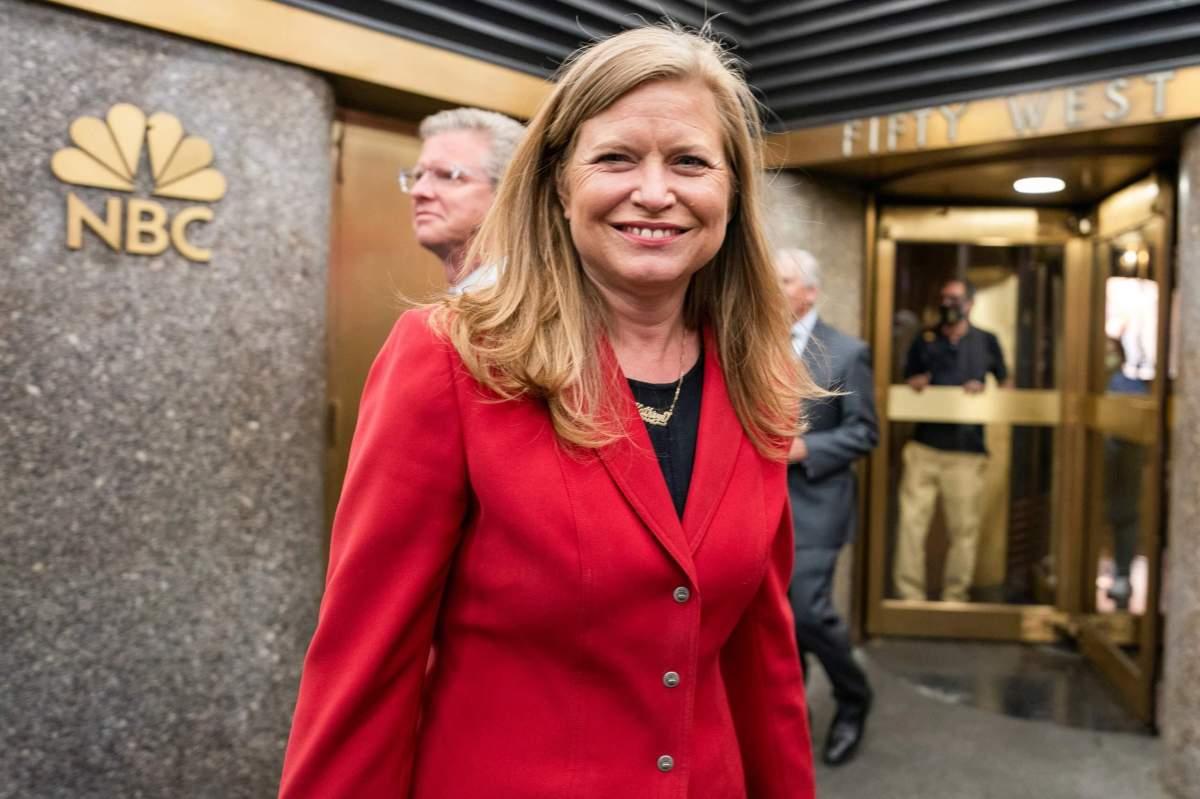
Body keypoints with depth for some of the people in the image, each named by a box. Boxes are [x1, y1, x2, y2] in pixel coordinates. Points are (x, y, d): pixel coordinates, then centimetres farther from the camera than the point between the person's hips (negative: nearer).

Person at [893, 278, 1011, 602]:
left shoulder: (987, 342, 10)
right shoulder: (924, 340, 13)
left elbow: (1007, 386, 16)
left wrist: (983, 393, -4)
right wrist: (914, 385, -4)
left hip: (966, 452, -1)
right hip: (923, 446, 1)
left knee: (964, 530, 1)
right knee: (911, 522, -6)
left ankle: (955, 598, 13)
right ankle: (909, 595, 1)